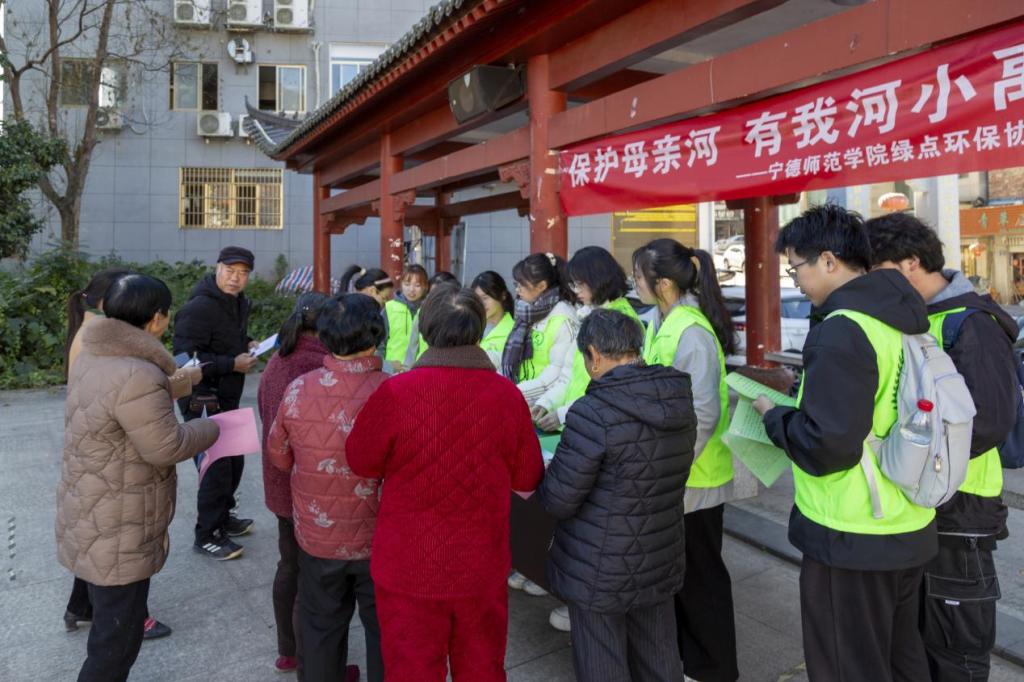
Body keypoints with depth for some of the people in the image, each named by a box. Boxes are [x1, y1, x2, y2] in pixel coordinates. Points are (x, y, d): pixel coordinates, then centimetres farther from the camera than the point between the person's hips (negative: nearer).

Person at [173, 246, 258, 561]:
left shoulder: (238, 303, 7)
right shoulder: (199, 308, -22)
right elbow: (185, 357, -26)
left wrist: (247, 344, 2)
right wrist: (233, 364, -25)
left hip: (227, 398, 9)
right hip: (203, 401, -9)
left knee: (234, 460, 19)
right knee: (217, 466, -4)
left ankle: (222, 517, 38)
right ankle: (207, 536, 13)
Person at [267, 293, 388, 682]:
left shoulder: (298, 390, -13)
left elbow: (278, 455, 3)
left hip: (317, 535, 3)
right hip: (379, 537, -2)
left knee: (321, 626, 23)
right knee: (385, 628, 18)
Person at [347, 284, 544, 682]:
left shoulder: (396, 393, -19)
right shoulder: (507, 396, -12)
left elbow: (361, 462, -3)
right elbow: (527, 482, 0)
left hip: (410, 568, -2)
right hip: (482, 567, 2)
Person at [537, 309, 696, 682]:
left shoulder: (593, 413, -23)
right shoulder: (681, 402, -2)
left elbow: (558, 501, -18)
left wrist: (546, 473, 4)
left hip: (599, 571, -6)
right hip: (660, 564, 6)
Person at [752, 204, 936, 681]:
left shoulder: (842, 331, -22)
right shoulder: (905, 319, 6)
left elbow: (826, 444, -26)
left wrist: (774, 417, -8)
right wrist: (802, 403, 12)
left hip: (853, 539, -9)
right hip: (910, 530, 9)